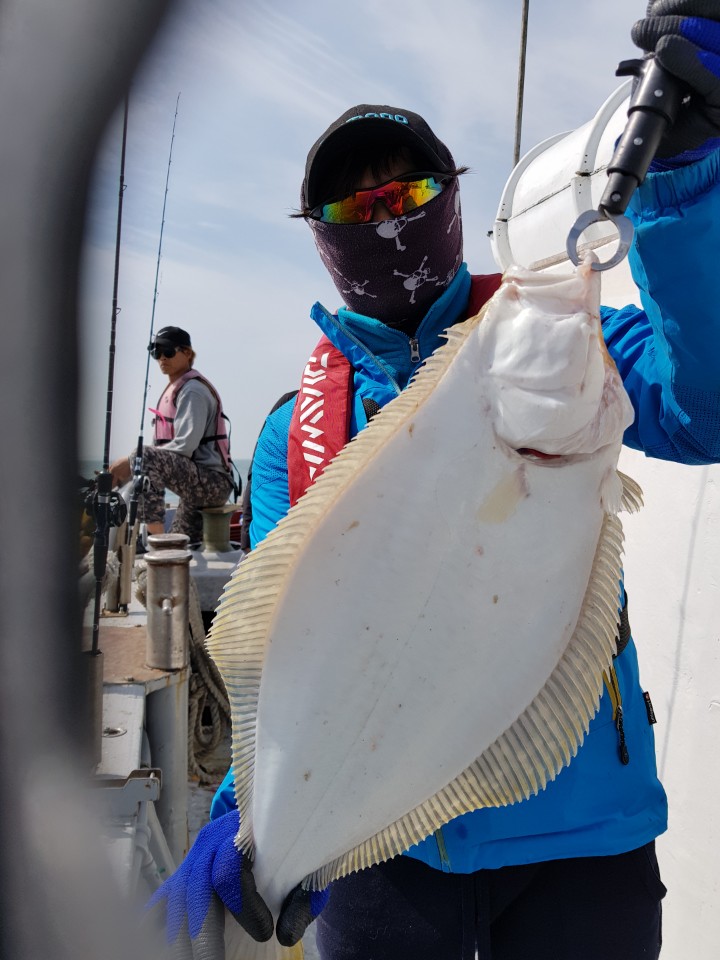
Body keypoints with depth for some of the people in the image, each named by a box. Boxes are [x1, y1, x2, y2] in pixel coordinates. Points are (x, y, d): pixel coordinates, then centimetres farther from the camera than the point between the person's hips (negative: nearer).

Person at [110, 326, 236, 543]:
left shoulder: (193, 390, -11)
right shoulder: (174, 389, 18)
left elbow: (185, 447, -23)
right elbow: (163, 447, 18)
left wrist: (130, 463, -19)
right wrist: (129, 465, 2)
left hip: (214, 482, -10)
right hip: (200, 483, 10)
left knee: (144, 458, -30)